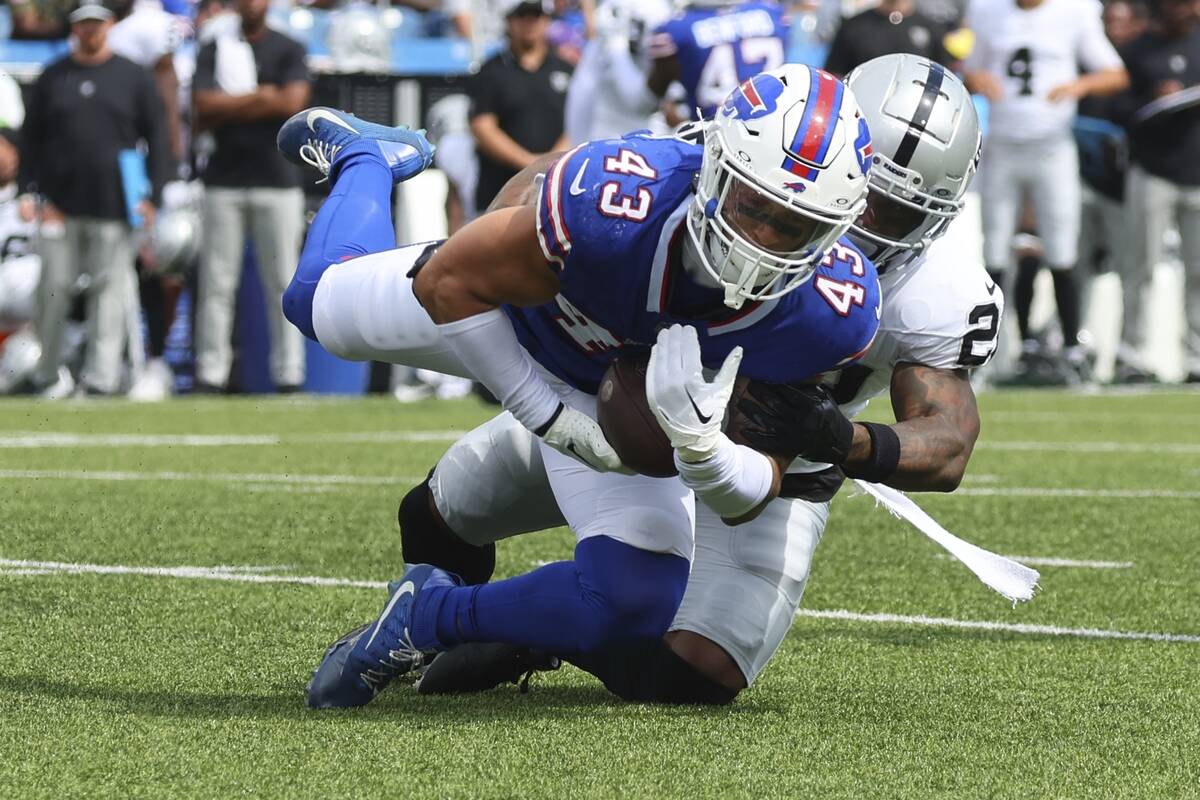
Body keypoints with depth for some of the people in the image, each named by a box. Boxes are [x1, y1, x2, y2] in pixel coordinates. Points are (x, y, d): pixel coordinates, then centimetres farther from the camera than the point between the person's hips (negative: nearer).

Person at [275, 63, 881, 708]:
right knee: (321, 302, 23)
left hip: (618, 398, 1)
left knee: (635, 606, -15)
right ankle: (367, 156, 56)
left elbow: (749, 498, -26)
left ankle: (430, 617, 9)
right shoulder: (612, 202, -46)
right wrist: (548, 416, -27)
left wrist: (701, 443, -48)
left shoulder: (828, 311, -38)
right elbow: (451, 284, -28)